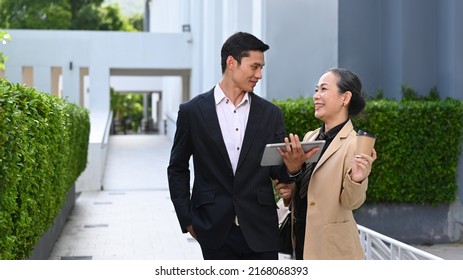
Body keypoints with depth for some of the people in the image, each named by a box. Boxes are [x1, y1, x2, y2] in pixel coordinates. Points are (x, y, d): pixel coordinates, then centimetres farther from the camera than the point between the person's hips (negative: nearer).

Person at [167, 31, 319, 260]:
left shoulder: (270, 113, 6)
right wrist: (187, 219, 1)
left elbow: (279, 171, 6)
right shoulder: (193, 111, 1)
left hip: (260, 228, 1)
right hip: (215, 229, -1)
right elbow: (177, 169, 7)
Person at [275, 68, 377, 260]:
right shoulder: (309, 137, 8)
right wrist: (289, 190, -2)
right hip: (302, 241, 7)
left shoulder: (354, 144, -13)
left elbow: (351, 202, -16)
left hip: (331, 247, -7)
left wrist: (357, 180, -34)